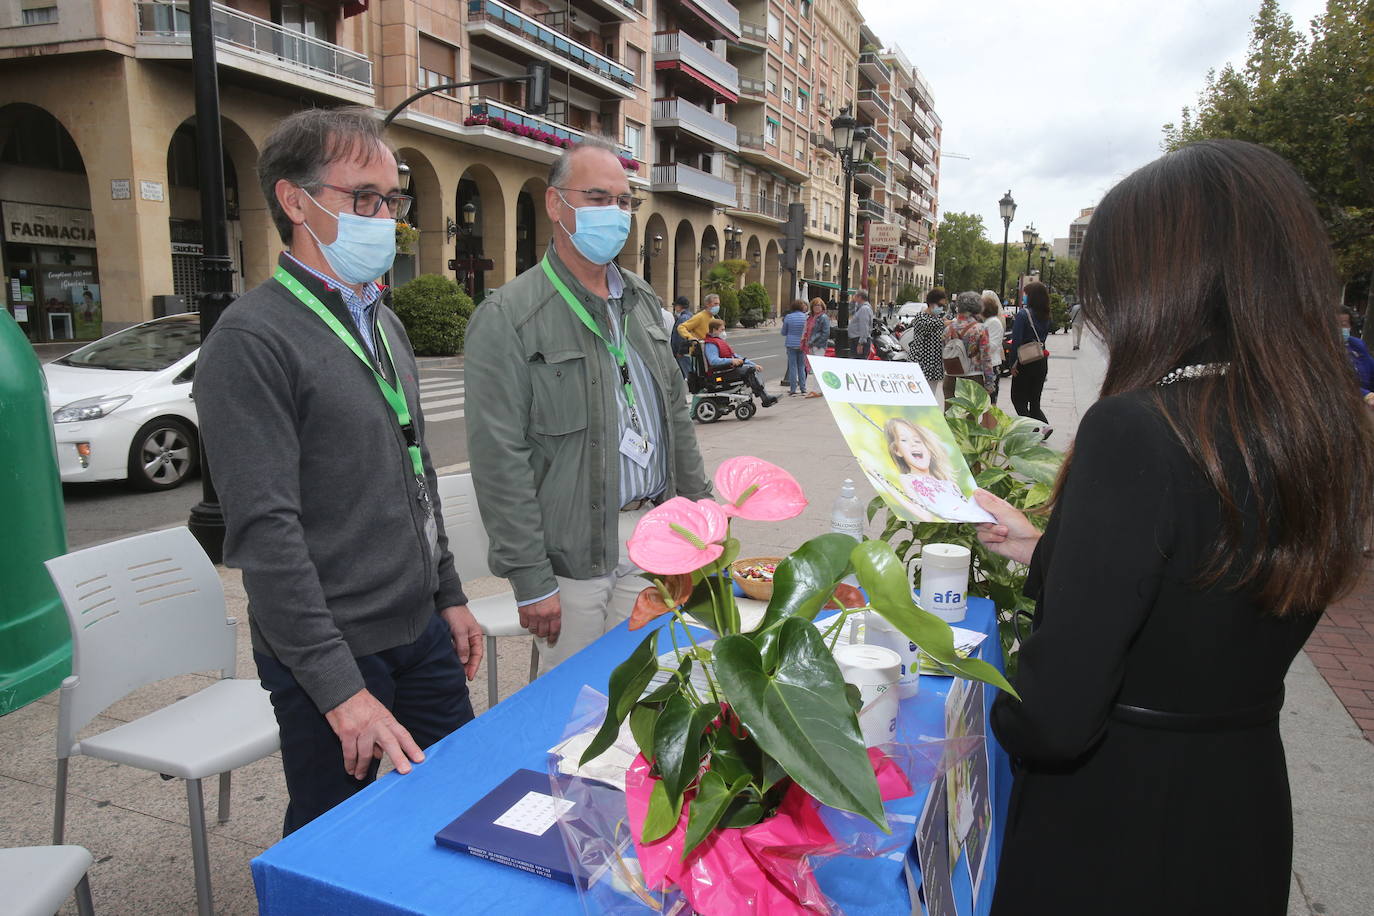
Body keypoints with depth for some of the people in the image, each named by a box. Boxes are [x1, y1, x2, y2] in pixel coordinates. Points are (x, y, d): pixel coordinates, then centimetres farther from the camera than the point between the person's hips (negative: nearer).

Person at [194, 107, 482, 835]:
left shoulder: (383, 323, 11)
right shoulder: (252, 339, -16)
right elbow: (266, 531, -22)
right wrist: (339, 687, -23)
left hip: (420, 633, 8)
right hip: (332, 655, -7)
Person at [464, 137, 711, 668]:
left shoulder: (642, 301, 12)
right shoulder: (507, 317, -11)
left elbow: (675, 410, 19)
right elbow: (500, 460, -14)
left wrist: (699, 507, 16)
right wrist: (530, 580, -15)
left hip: (654, 534, 6)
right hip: (572, 551, -6)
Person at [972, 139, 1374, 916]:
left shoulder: (1134, 433, -28)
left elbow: (1055, 717, -29)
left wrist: (996, 713, -7)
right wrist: (1044, 549, 15)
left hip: (1116, 828, -7)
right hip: (1251, 809, 7)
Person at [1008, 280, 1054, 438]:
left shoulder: (1023, 314, -14)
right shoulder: (1046, 316, 6)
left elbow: (1016, 340, -16)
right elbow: (1044, 337, 10)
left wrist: (1013, 363, -12)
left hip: (1025, 363, -6)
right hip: (1042, 362, 6)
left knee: (1018, 398, 5)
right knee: (1034, 399, 17)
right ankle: (1043, 423, 3)